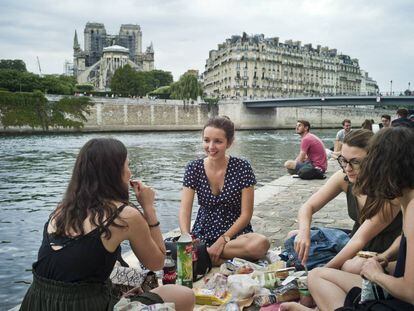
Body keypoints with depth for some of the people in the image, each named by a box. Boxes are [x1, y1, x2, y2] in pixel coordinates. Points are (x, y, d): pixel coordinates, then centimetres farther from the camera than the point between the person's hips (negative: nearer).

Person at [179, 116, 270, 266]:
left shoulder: (242, 168, -8)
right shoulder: (194, 168, -2)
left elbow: (246, 214, -8)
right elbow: (184, 210, -8)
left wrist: (222, 240, -19)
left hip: (235, 232, 0)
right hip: (203, 234, 0)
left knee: (261, 244, -34)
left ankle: (203, 253, -17)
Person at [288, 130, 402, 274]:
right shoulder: (344, 178, -12)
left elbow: (360, 240, -29)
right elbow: (307, 207, -9)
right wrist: (304, 231, -32)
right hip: (354, 244, 5)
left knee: (350, 266, -37)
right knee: (294, 237, -3)